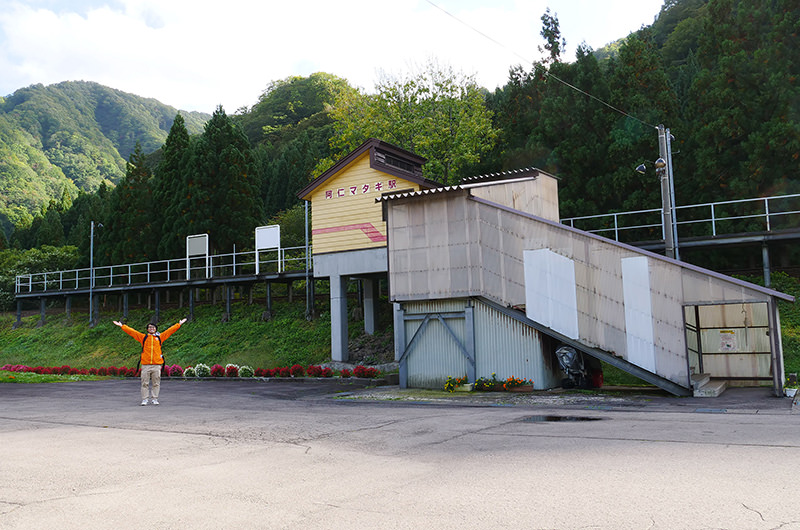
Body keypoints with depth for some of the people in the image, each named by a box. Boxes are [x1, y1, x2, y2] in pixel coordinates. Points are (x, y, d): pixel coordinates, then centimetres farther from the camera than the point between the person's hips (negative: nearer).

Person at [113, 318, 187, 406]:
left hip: (157, 364, 1)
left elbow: (170, 330, 16)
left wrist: (179, 324, 19)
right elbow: (131, 331, 11)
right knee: (145, 383, 2)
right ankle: (144, 399, 9)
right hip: (145, 365, 0)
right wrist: (122, 326, 10)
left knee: (156, 383, 4)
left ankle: (154, 399, 12)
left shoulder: (160, 337, 12)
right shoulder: (143, 337, 11)